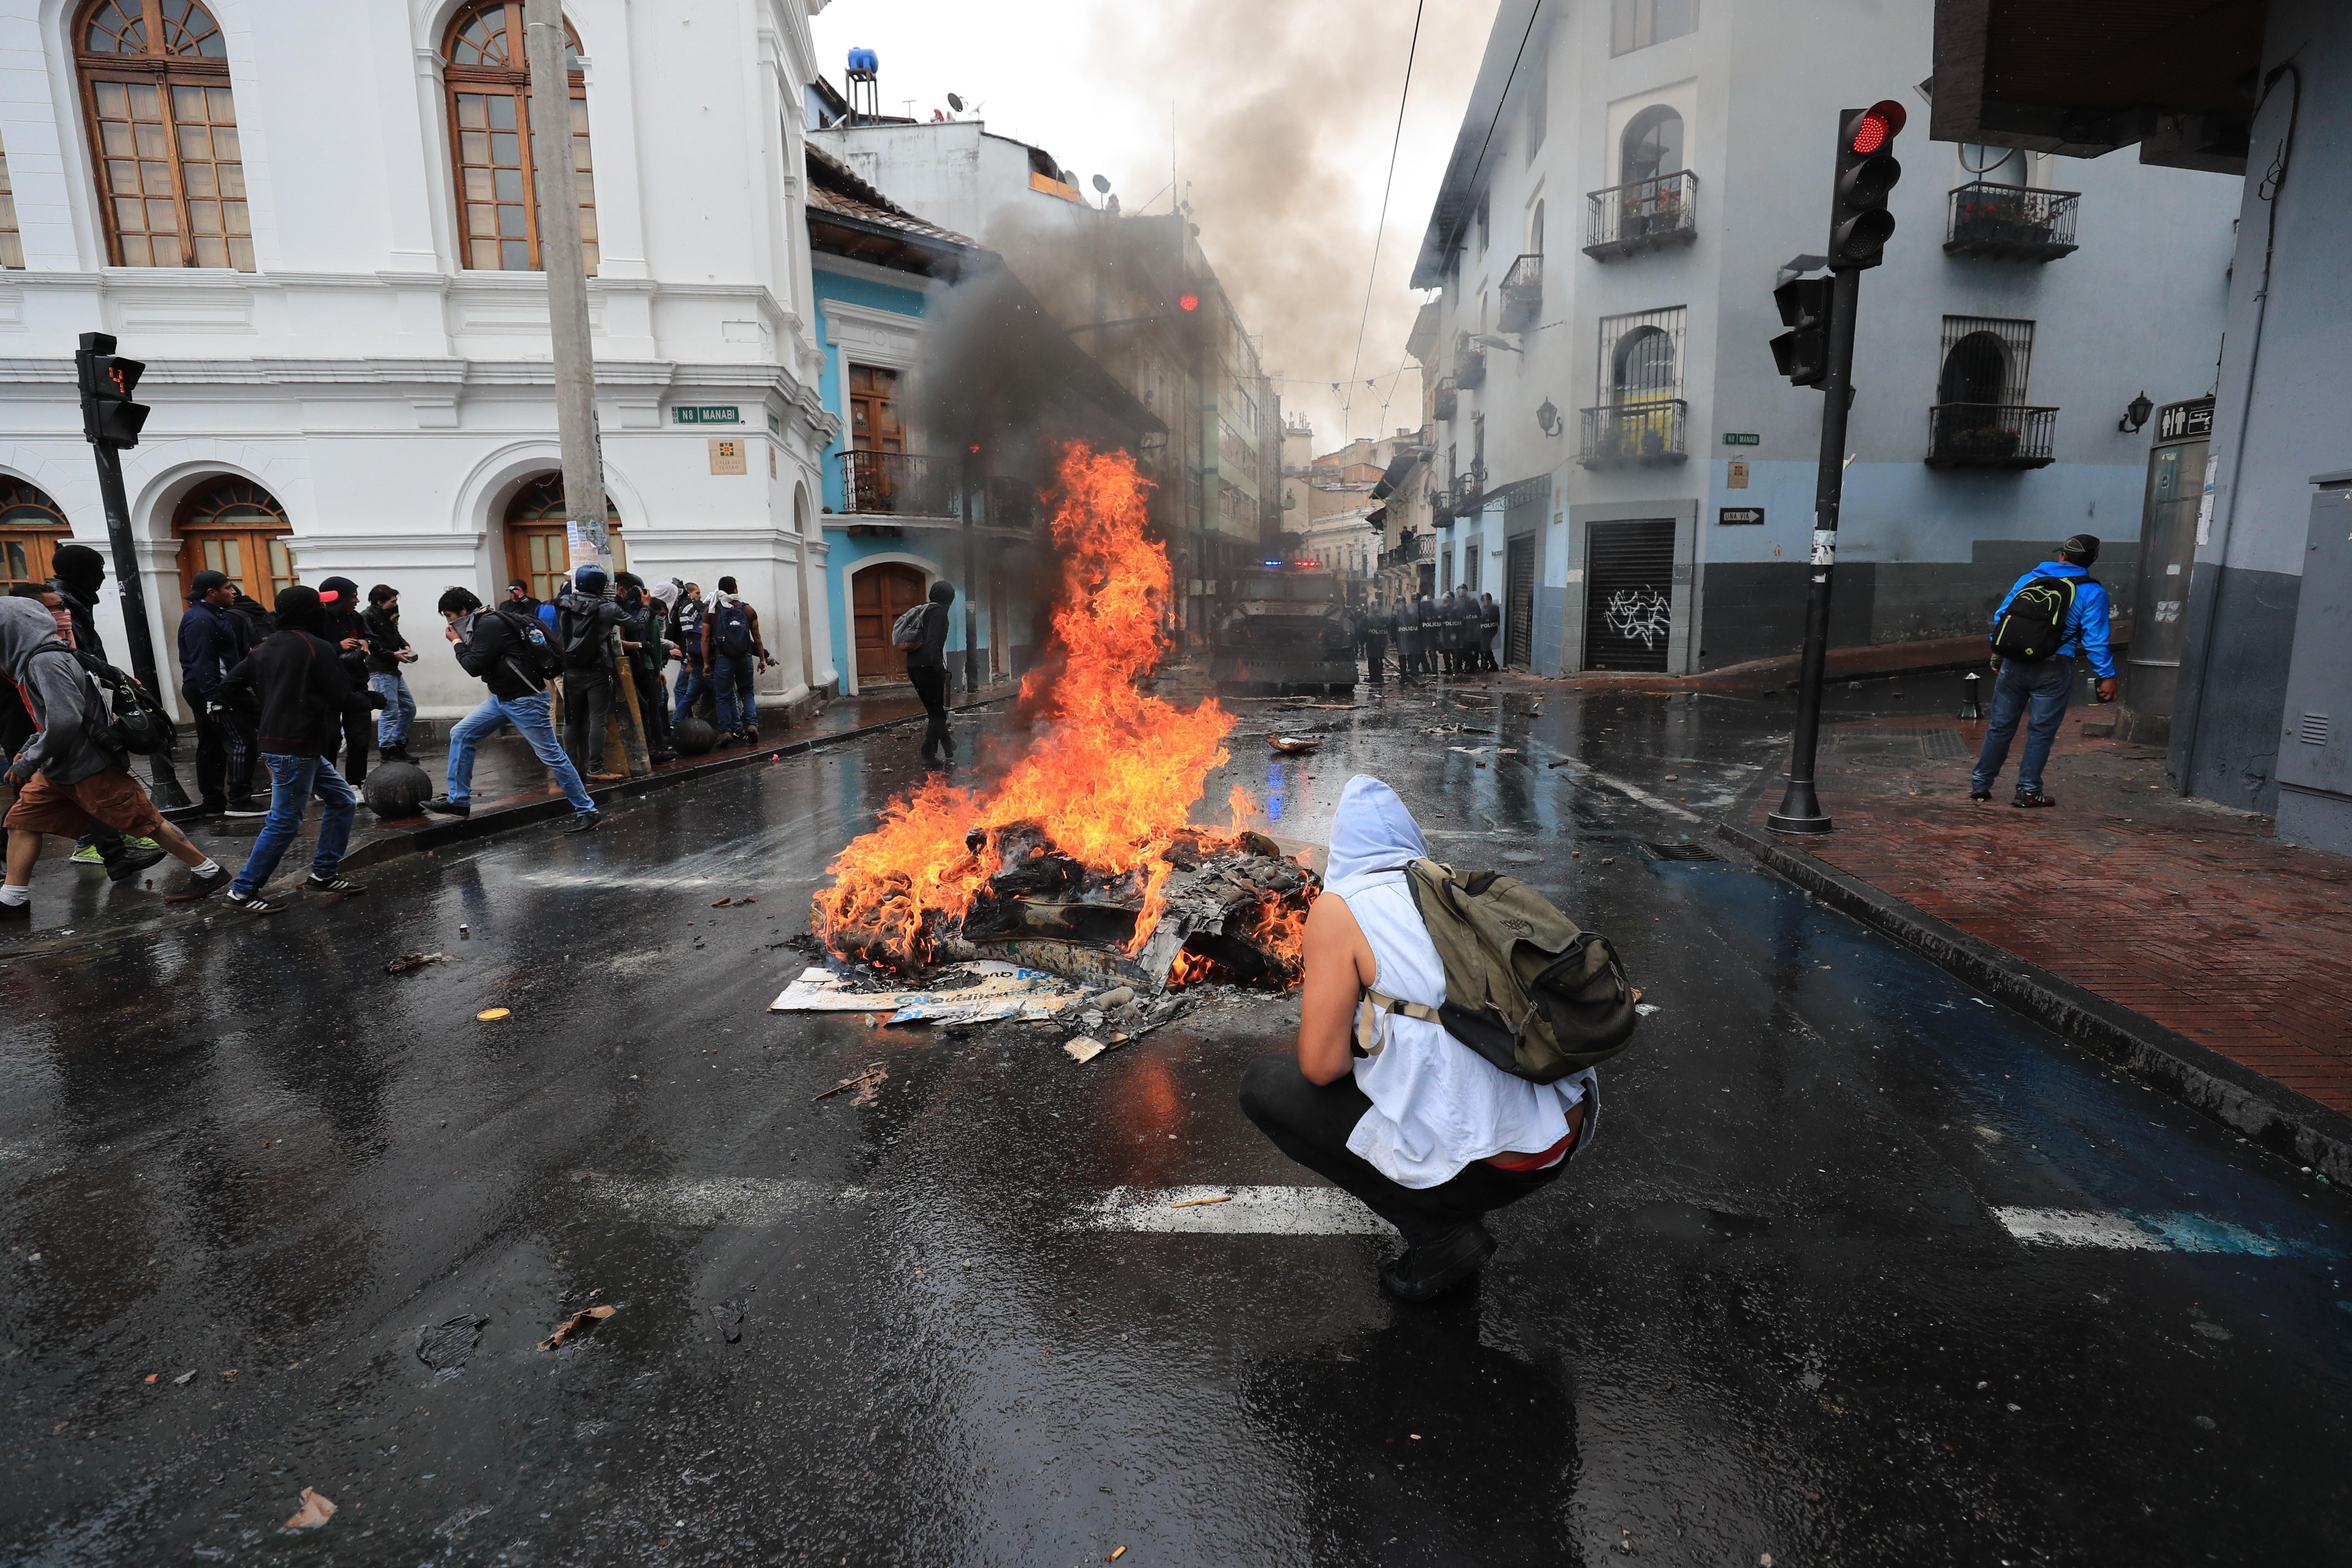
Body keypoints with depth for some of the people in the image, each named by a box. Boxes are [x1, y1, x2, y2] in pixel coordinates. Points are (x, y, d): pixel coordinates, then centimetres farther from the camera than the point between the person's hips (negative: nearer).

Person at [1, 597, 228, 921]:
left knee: (145, 821, -3)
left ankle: (209, 872, 5)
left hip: (92, 767, -10)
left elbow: (65, 721, -28)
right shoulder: (32, 660, 11)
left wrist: (28, 763, -18)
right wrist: (28, 748, 11)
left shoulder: (46, 661, -20)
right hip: (61, 768, 10)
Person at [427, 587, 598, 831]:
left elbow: (475, 667, -19)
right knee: (460, 734, 10)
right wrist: (462, 642, 8)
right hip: (502, 697, 10)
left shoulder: (490, 624, -17)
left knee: (552, 756, -6)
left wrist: (457, 642, -5)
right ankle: (458, 800, 17)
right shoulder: (483, 624, 14)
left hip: (525, 700, -10)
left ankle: (586, 810, 2)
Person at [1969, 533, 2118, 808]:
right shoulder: (2092, 592, -2)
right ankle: (2028, 791, 8)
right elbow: (2095, 639, -7)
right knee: (2041, 732, 5)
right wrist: (2107, 676, -4)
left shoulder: (2029, 579, 8)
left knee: (2001, 726, 11)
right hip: (2053, 671, -3)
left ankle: (1980, 784, 15)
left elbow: (2001, 618, 10)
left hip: (2014, 664, 3)